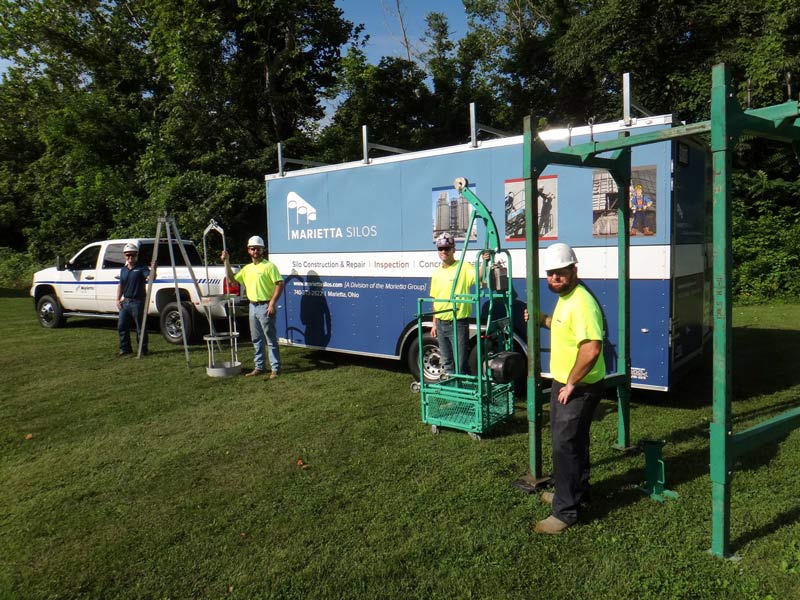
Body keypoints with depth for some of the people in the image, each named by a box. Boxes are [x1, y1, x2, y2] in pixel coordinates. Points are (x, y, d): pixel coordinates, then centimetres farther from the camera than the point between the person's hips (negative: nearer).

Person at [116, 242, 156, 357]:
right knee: (121, 326, 8)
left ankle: (143, 351, 8)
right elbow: (121, 285, 20)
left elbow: (151, 278, -20)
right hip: (125, 302, 7)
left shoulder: (142, 268, -4)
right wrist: (118, 299, 11)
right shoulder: (123, 270, 14)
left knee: (141, 328, -1)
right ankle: (125, 350, 19)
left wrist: (153, 268, -36)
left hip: (138, 302, -6)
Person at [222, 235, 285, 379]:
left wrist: (272, 303, -20)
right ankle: (260, 367, 22)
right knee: (256, 339, 13)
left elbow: (280, 284, -14)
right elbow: (232, 279, 20)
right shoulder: (247, 268, 14)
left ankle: (275, 368, 2)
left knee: (271, 339, -4)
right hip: (253, 306, 8)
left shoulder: (269, 266, -7)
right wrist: (226, 262, 10)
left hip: (265, 306, -8)